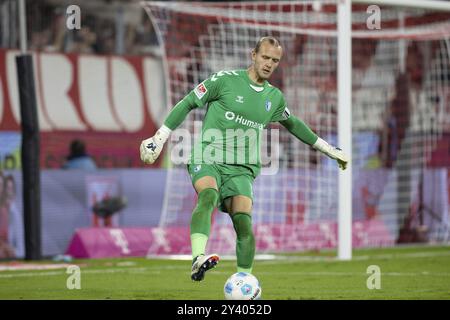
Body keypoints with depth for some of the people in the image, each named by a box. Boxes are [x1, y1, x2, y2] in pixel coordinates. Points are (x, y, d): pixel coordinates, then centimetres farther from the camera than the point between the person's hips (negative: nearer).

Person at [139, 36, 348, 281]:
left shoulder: (275, 98, 14)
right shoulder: (225, 80, -2)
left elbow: (292, 124, 33)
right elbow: (188, 103, 3)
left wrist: (328, 149, 38)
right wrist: (161, 136, -3)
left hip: (241, 169, 4)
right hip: (207, 160, -4)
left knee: (244, 223, -16)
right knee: (208, 196, -35)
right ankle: (197, 259, -54)